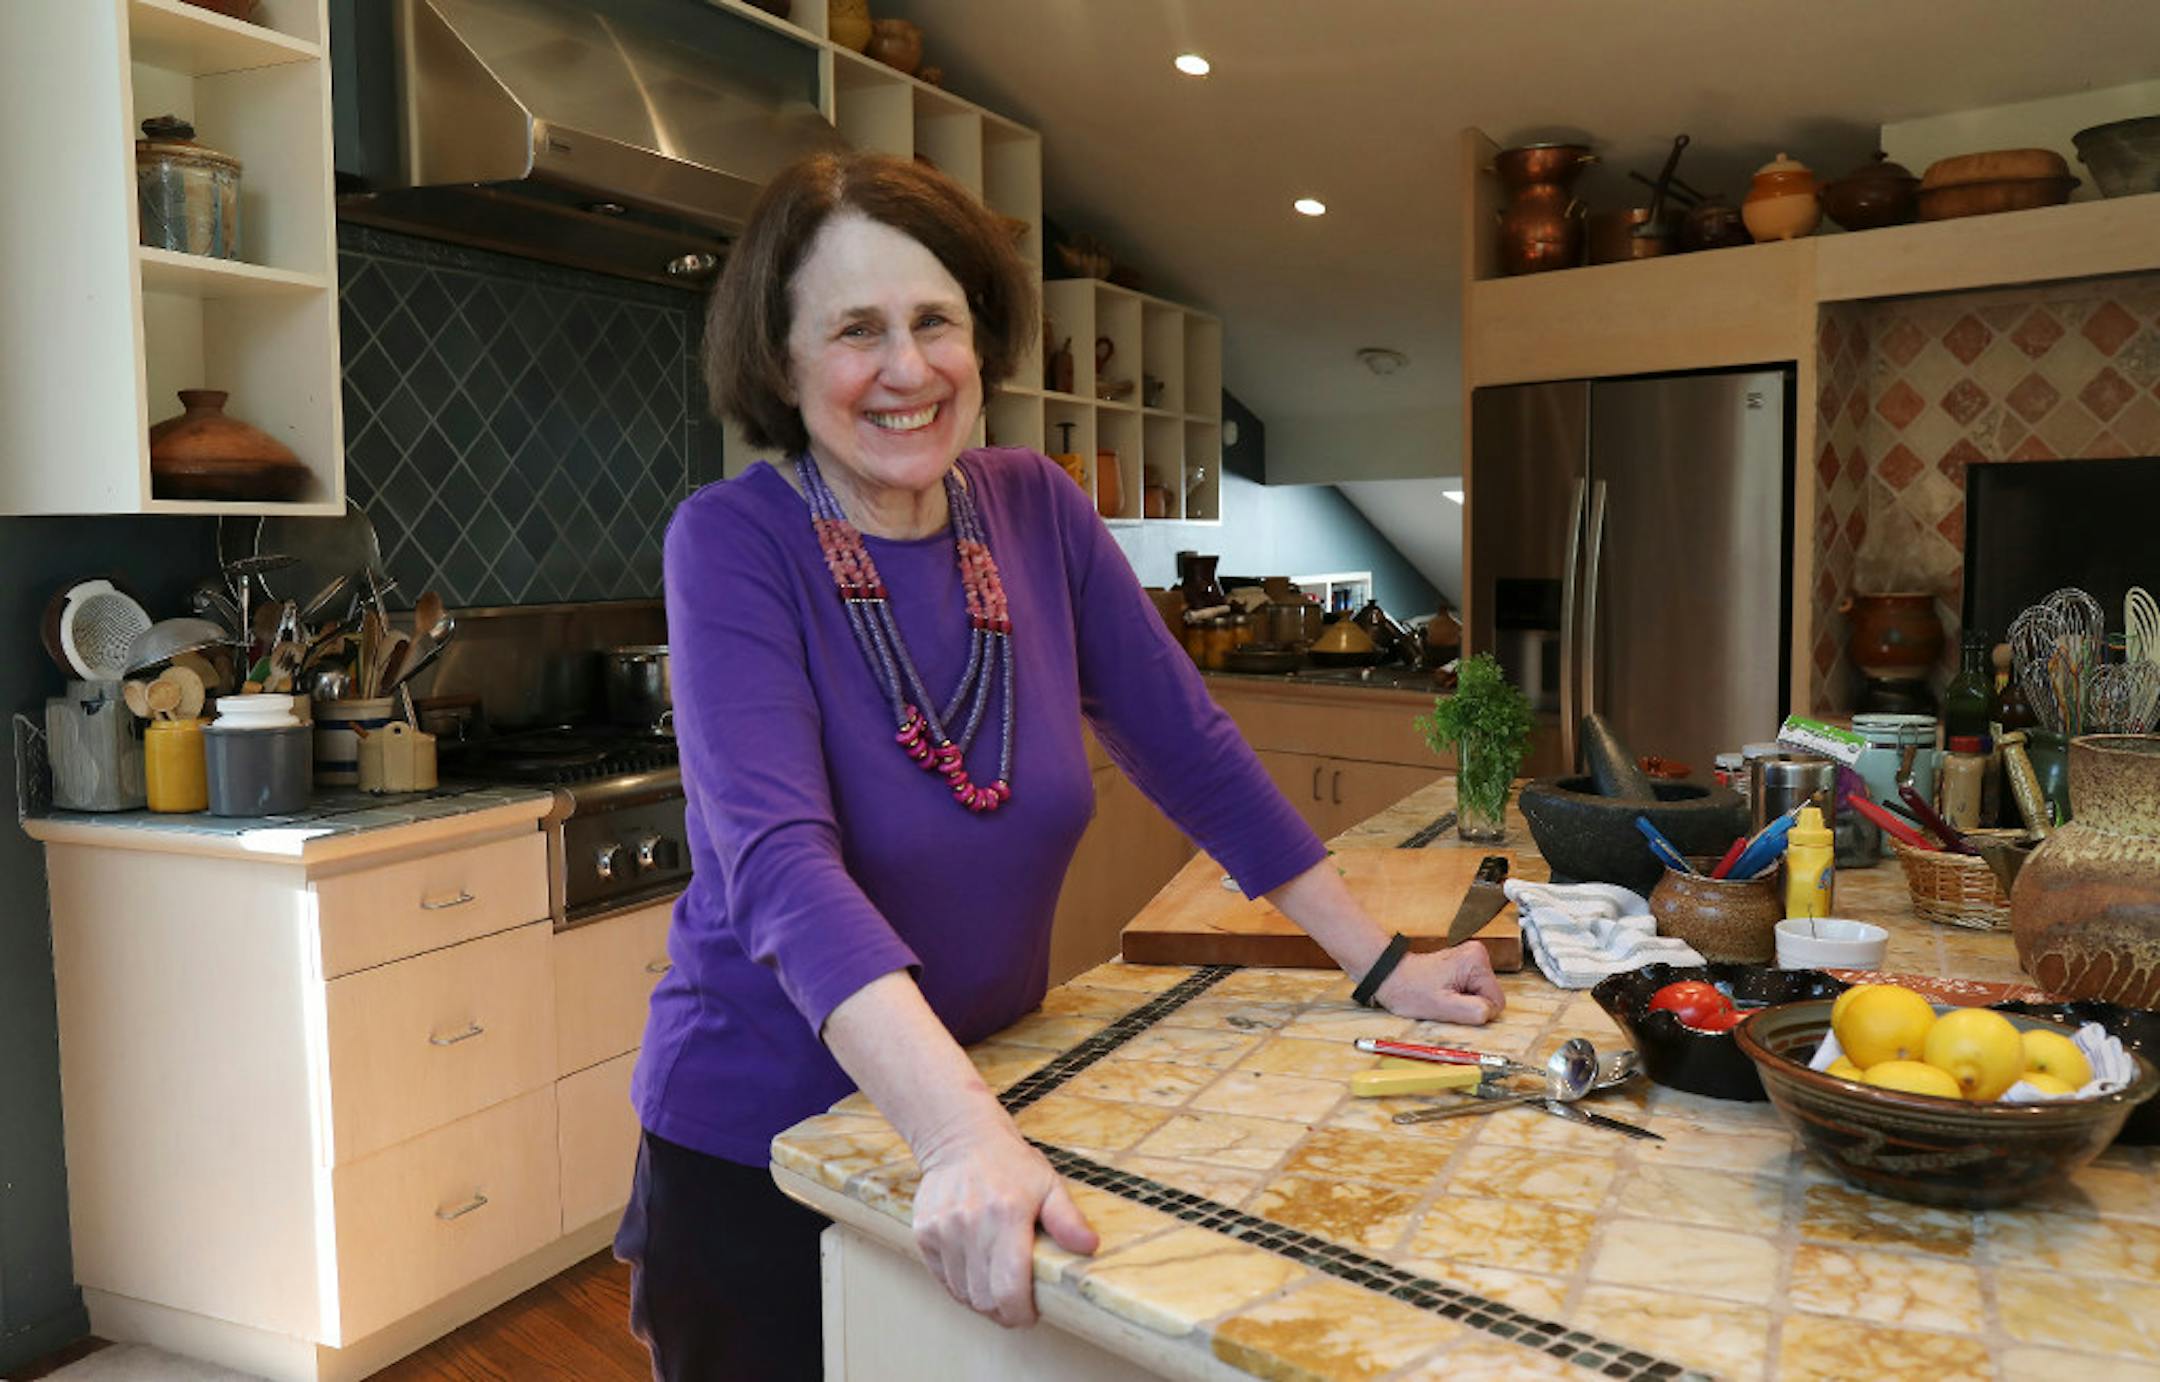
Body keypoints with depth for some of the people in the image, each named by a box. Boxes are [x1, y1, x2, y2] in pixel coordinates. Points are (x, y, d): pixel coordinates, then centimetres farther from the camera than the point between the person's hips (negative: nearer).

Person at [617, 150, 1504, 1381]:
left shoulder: (1038, 508, -5)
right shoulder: (735, 542, -19)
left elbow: (1190, 746, 1)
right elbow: (779, 863, -31)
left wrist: (1383, 962, 1)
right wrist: (962, 1133, -43)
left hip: (992, 1108, 5)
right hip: (757, 1157, -4)